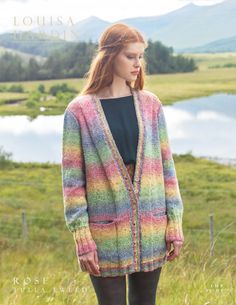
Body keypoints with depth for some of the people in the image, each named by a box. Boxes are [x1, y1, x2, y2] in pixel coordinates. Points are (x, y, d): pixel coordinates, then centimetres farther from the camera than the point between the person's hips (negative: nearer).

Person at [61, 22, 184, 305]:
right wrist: (81, 237, -10)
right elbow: (71, 179, -5)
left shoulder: (150, 104, 6)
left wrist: (175, 223, 3)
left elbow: (166, 165, 8)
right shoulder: (79, 111, -4)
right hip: (106, 233, -3)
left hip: (151, 230, 3)